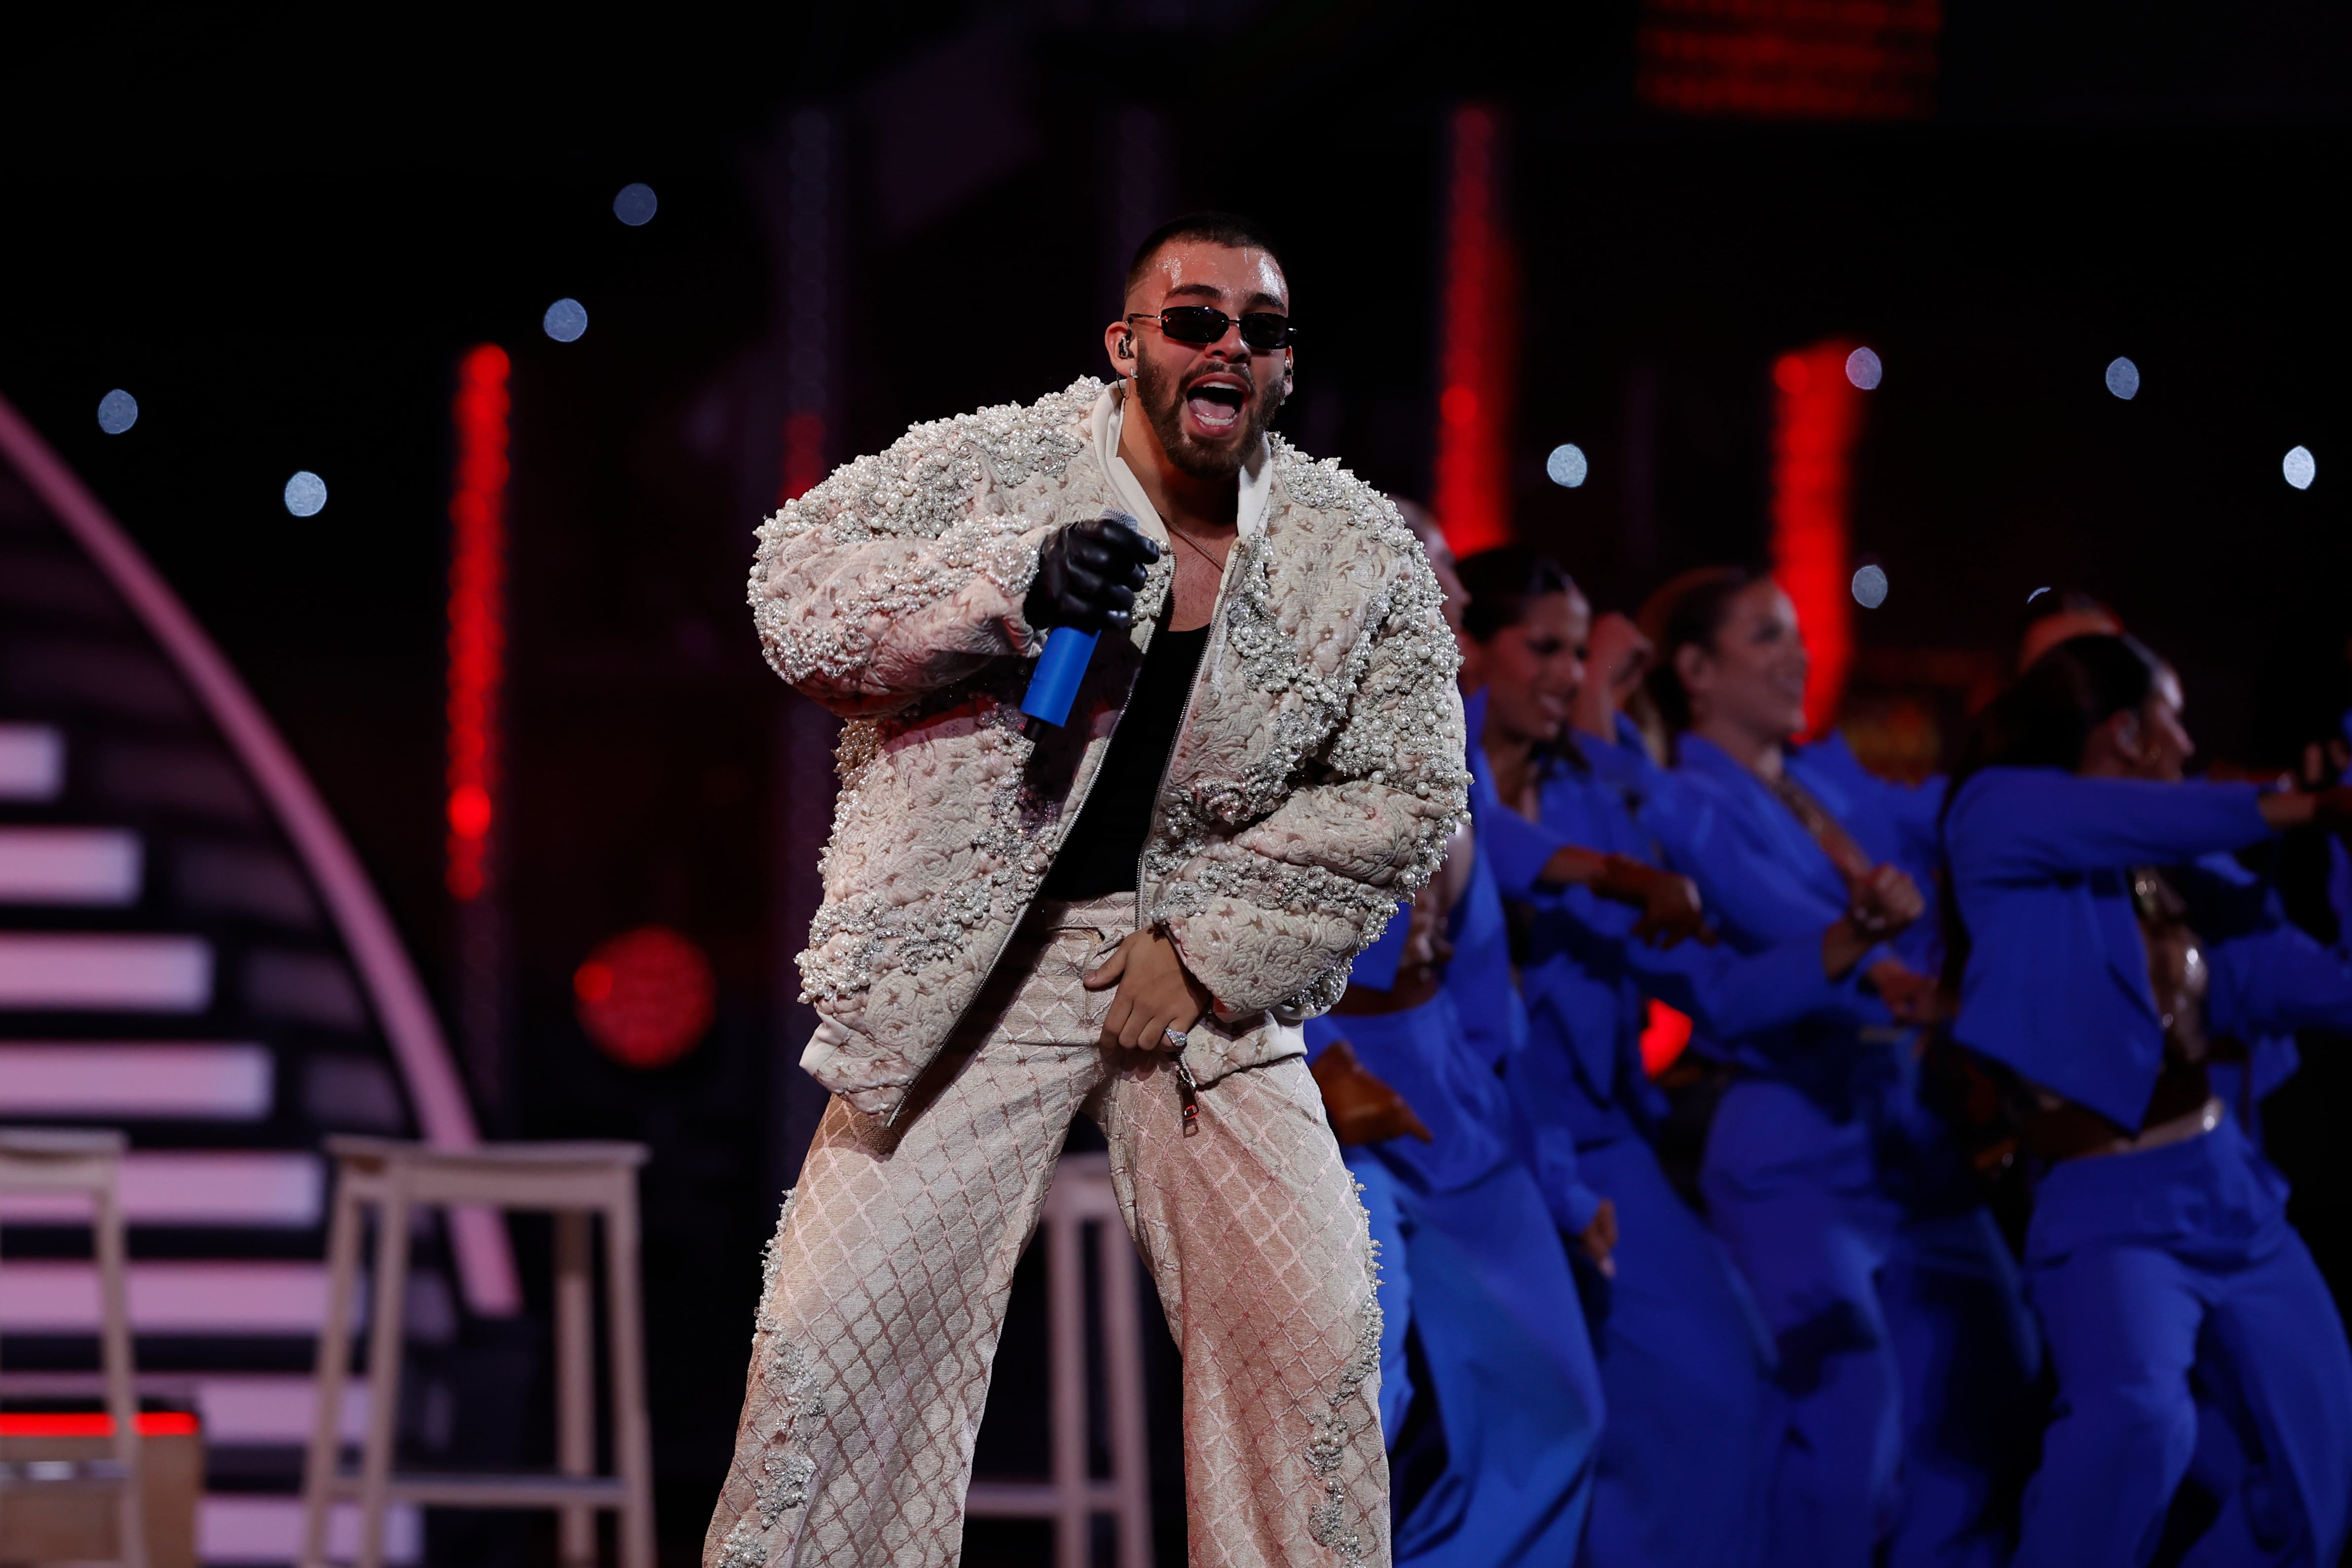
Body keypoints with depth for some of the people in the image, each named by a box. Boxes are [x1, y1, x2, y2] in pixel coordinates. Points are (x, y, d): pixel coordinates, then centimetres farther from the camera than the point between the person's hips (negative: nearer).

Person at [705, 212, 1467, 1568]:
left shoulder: (1361, 555, 0)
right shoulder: (989, 467, -5)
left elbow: (1401, 792, 3)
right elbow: (797, 591, -10)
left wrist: (1205, 947, -5)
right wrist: (1009, 585, -25)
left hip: (1204, 978, 2)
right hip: (972, 972, -2)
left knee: (1312, 1327, -7)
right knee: (840, 1325, -8)